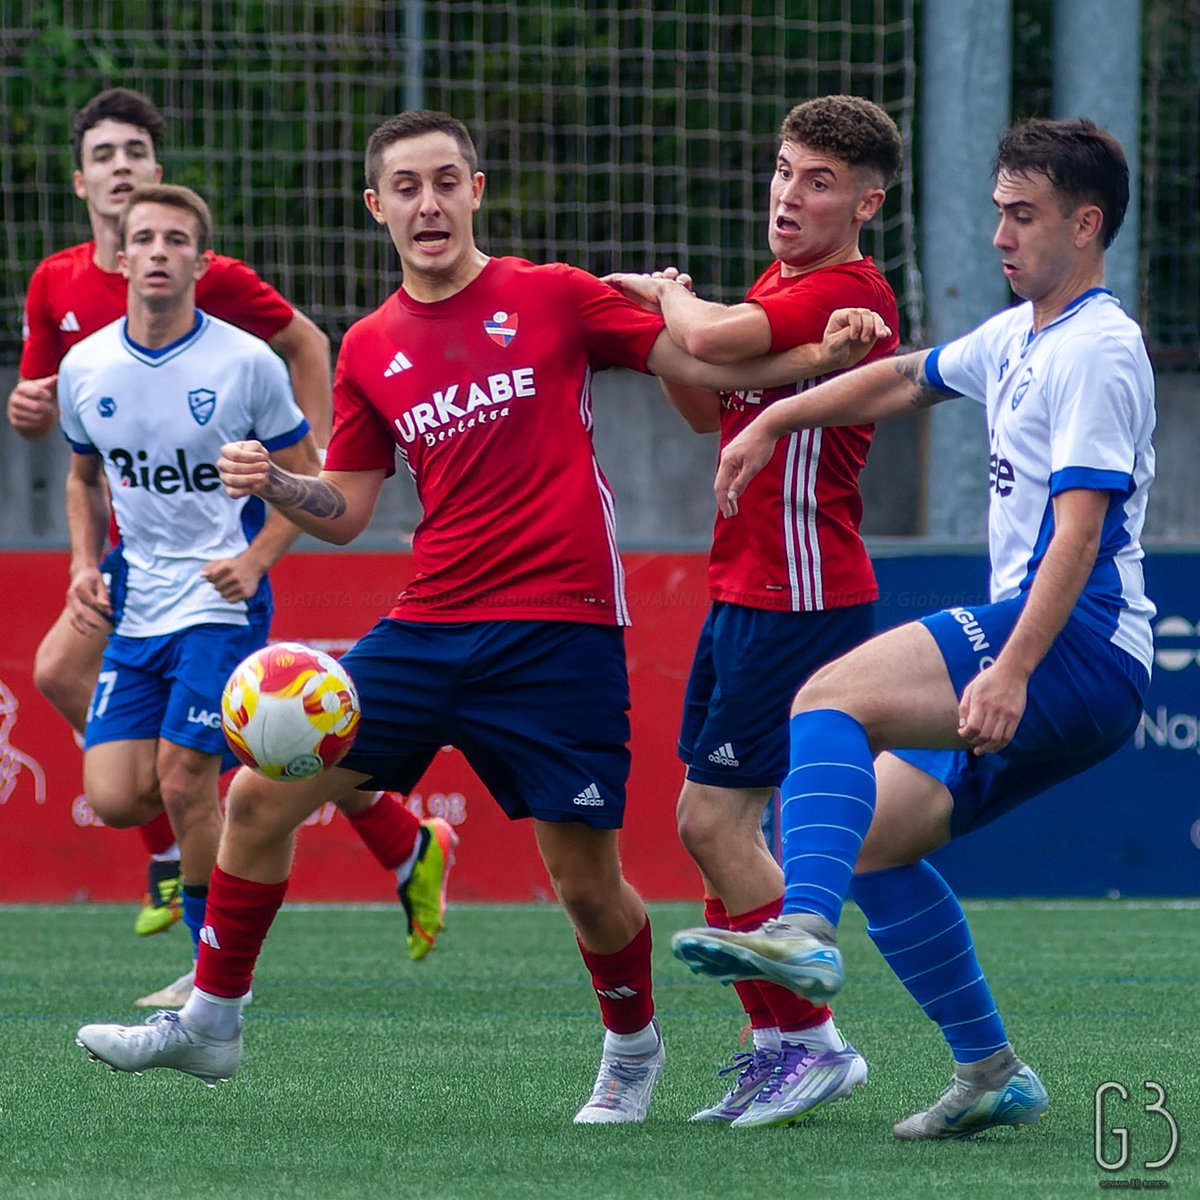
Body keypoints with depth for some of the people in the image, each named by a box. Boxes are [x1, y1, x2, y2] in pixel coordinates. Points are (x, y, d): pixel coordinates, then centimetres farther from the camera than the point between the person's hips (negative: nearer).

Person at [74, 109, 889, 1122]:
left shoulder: (552, 297, 0)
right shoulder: (369, 350, 10)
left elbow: (705, 364, 2)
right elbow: (346, 513, 14)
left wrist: (821, 354, -14)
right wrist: (268, 483, -5)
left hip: (560, 632, -4)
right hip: (428, 633, 4)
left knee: (586, 882, -3)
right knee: (260, 797, -1)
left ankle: (635, 1046, 25)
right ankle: (211, 1021, 14)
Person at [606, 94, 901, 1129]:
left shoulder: (849, 292, -15)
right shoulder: (779, 287, 15)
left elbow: (712, 340, -30)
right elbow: (709, 411, 25)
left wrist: (670, 297, -7)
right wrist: (662, 312, 7)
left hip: (800, 595, -10)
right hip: (744, 589, 10)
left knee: (713, 819, -10)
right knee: (716, 821, 9)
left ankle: (812, 1039, -3)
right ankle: (775, 1044, 14)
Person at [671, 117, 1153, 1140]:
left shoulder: (1097, 351, -10)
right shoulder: (1019, 338, 20)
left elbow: (1079, 531, -20)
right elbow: (902, 380, 38)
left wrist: (1012, 670, -28)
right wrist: (772, 420, 32)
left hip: (1075, 647, -10)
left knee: (829, 698, -24)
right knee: (870, 835, 10)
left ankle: (804, 932, -42)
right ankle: (990, 1073, 11)